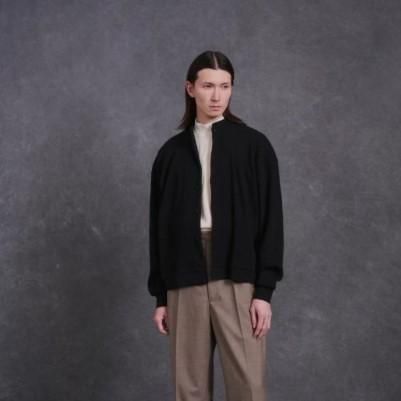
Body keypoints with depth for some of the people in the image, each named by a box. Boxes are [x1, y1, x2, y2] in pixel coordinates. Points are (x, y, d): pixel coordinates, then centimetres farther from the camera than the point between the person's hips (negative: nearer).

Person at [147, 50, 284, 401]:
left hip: (238, 280, -2)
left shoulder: (254, 145, 3)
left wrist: (264, 289, -7)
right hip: (185, 282, 3)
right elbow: (159, 227, 12)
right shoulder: (172, 152, 10)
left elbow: (271, 221, 0)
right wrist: (160, 295, 9)